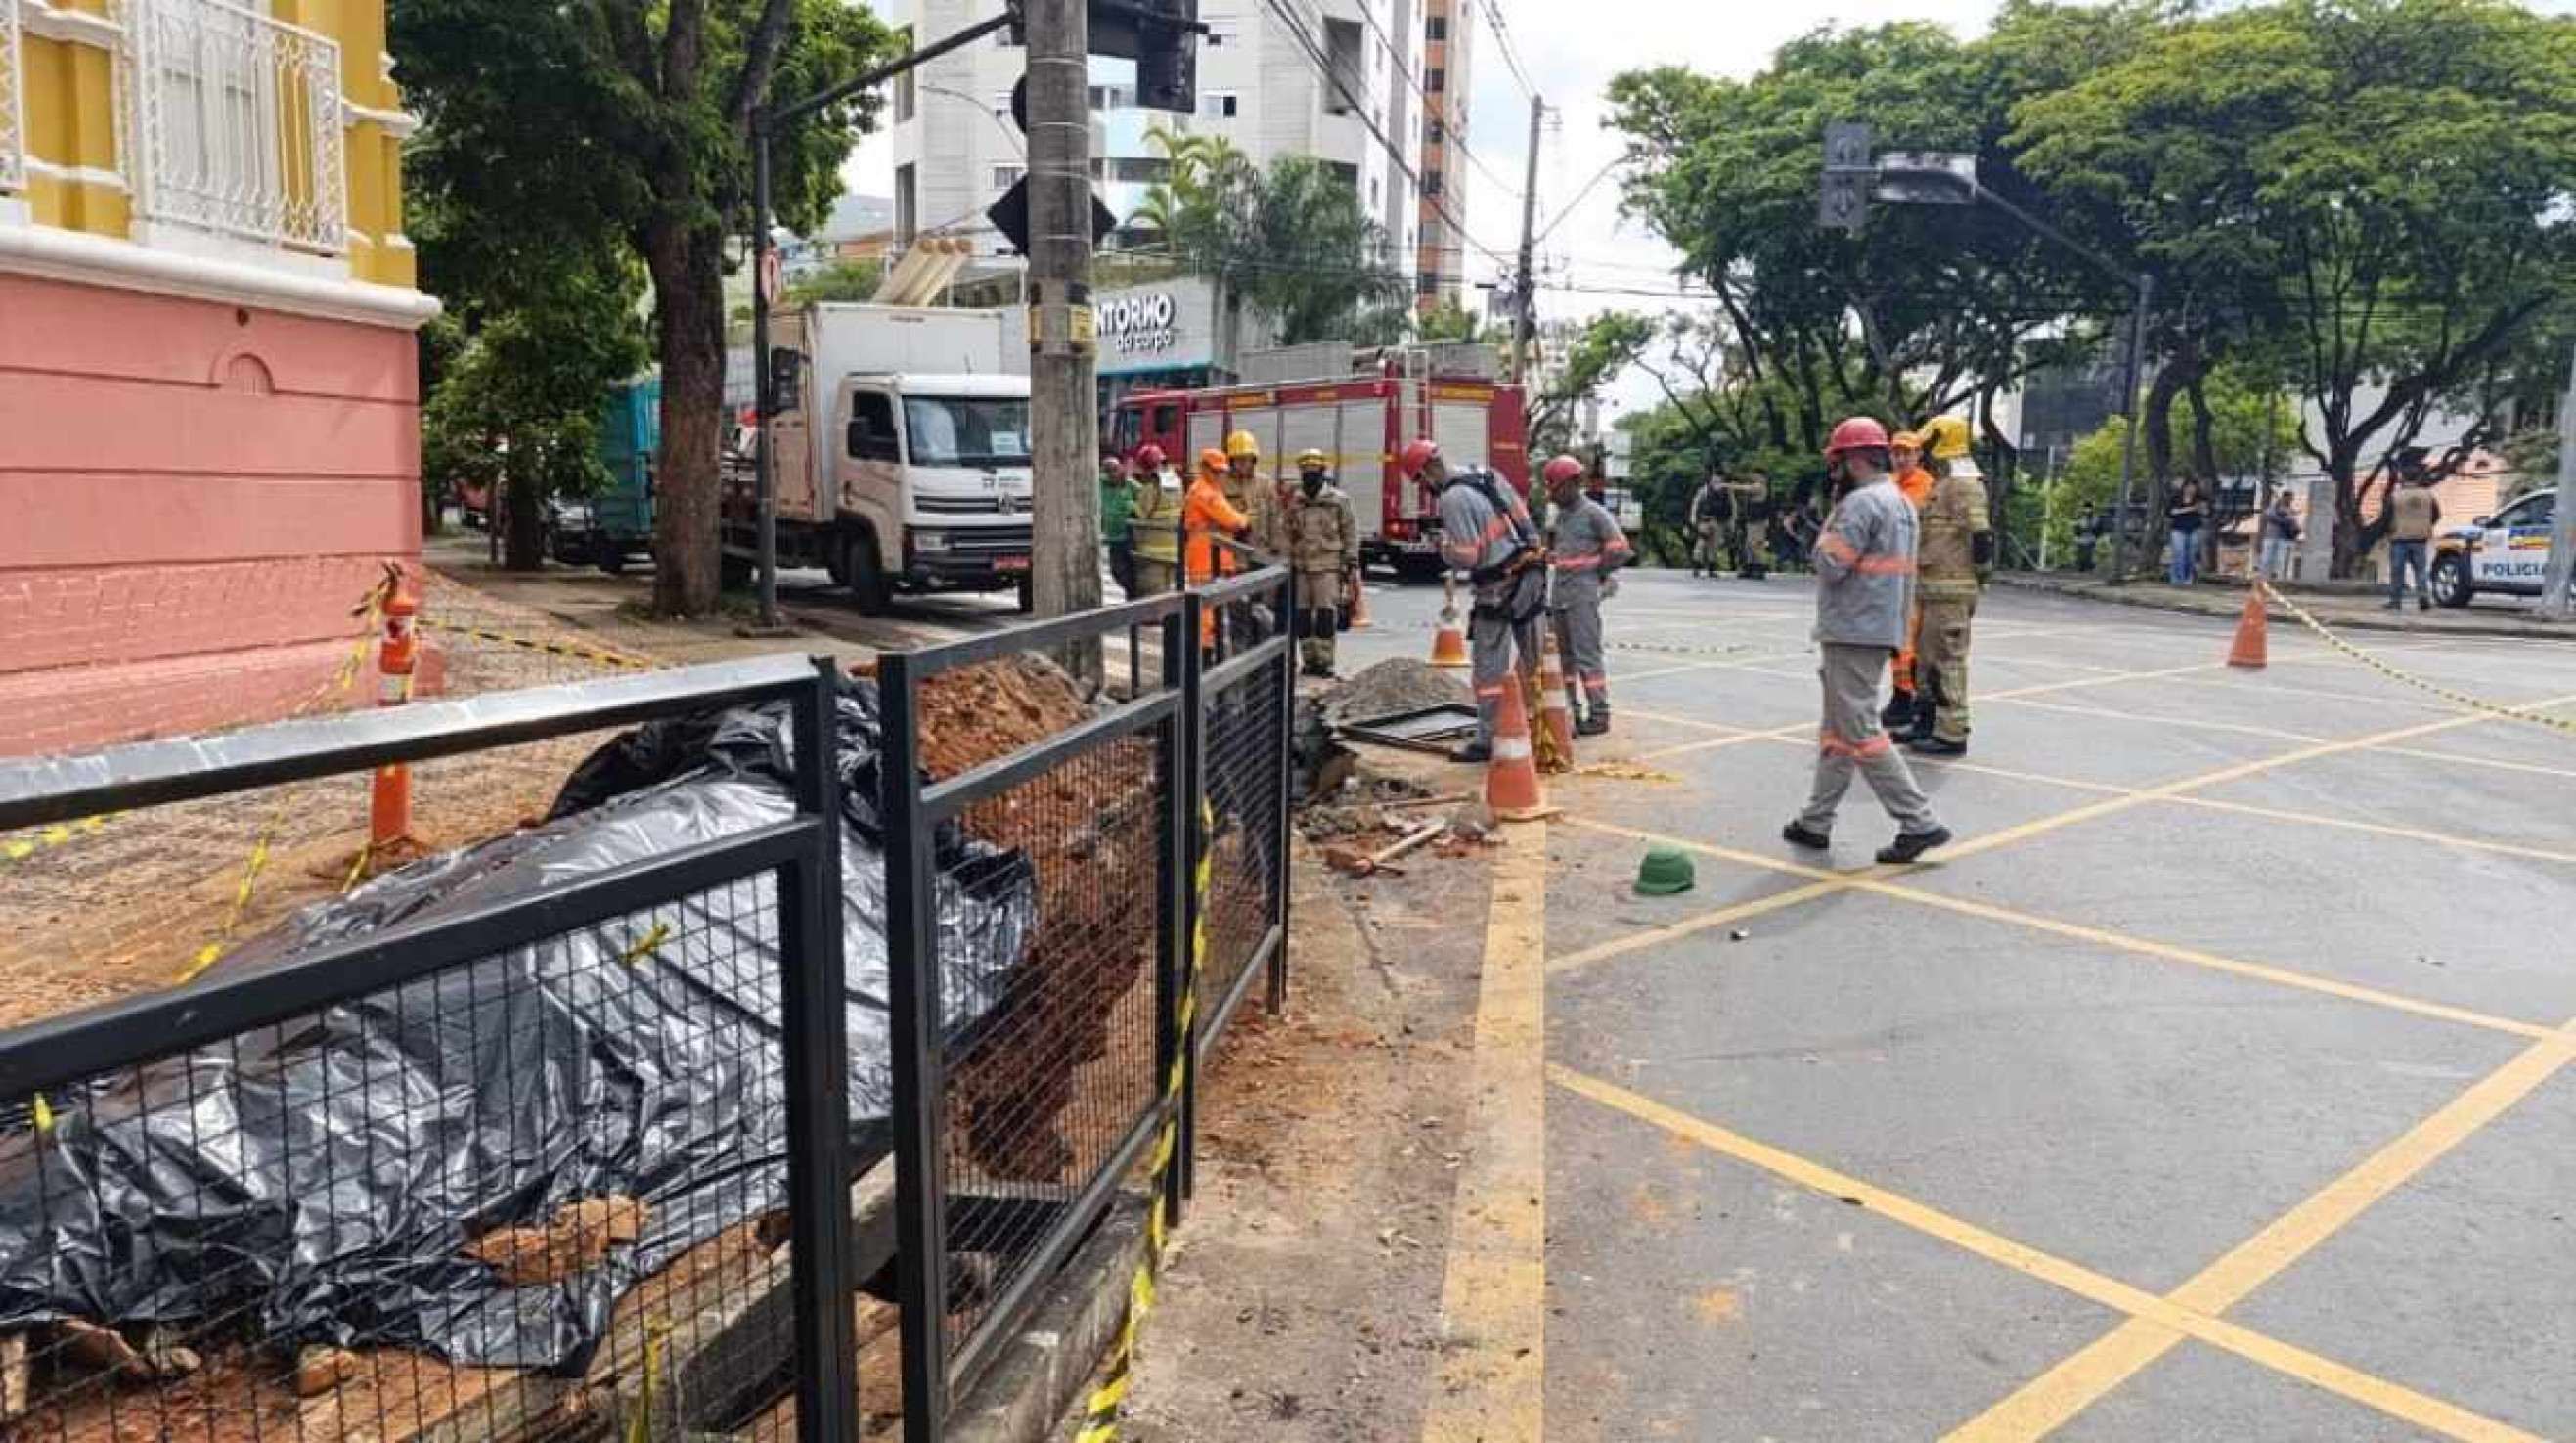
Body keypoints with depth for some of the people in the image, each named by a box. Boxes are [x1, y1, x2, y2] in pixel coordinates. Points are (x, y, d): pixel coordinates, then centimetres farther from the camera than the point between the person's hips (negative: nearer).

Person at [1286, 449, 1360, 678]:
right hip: (1301, 568, 4)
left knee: (1326, 613, -9)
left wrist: (1352, 565, -4)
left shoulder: (1338, 500, 0)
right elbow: (1289, 536, 15)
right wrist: (1287, 565, 13)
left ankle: (1325, 661, -4)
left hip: (1328, 567, -4)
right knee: (1302, 616, 2)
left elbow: (1350, 534, 1)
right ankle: (1309, 661, 11)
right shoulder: (1295, 502, 10)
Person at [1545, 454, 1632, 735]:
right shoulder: (1558, 516, 16)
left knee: (1587, 654, -8)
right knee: (1564, 654, 10)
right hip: (1559, 592, 8)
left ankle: (1599, 714, -3)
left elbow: (1619, 549, -9)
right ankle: (1572, 710, 18)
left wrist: (1595, 573, -2)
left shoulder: (1594, 513, -7)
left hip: (1584, 593, -8)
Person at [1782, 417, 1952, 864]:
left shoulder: (1862, 502, -16)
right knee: (1836, 730, 14)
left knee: (1860, 731, -6)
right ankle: (1816, 823, 19)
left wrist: (1827, 537, -3)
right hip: (1883, 630, 10)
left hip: (1852, 633, -10)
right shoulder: (1901, 501, 16)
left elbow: (1830, 565, -19)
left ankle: (1919, 823, -6)